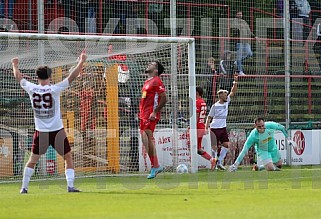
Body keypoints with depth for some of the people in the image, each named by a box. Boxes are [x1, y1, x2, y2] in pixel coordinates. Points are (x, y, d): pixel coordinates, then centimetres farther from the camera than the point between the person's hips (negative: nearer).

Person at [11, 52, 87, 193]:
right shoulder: (55, 89, -12)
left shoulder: (32, 89, -4)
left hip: (40, 132, 3)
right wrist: (81, 62, -4)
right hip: (57, 131, -3)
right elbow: (72, 77, -11)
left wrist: (15, 65, 31)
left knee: (32, 160, 15)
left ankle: (24, 187, 16)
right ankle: (70, 186, -3)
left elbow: (19, 78, 14)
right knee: (68, 158, 8)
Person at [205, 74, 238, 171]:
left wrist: (235, 82, -7)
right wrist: (206, 128, -11)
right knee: (214, 147, -5)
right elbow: (209, 117, -2)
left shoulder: (227, 102, 7)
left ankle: (219, 162, 4)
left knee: (226, 145, -5)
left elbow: (233, 92, 4)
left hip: (223, 128, 5)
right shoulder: (215, 106, -6)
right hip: (215, 129, -5)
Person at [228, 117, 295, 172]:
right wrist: (236, 164, -36)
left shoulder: (270, 125, -28)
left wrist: (288, 139, 0)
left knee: (279, 165, 16)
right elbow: (244, 151, -31)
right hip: (263, 151, -4)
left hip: (273, 149, 4)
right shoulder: (253, 136, -33)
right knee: (270, 168, -22)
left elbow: (282, 128, -7)